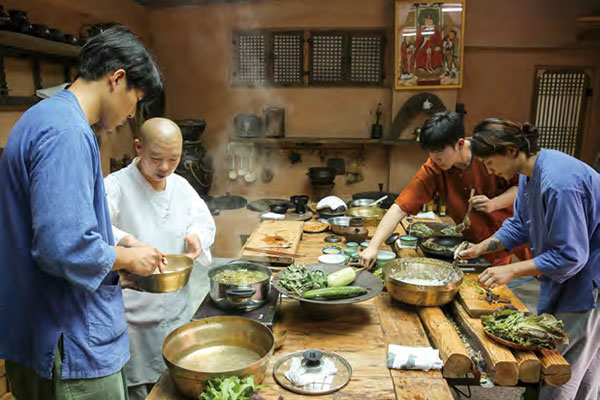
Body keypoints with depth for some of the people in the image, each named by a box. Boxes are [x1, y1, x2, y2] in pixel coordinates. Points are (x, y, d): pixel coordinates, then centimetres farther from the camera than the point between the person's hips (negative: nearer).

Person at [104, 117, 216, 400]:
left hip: (177, 307, 6)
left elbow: (205, 222, 9)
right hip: (133, 311, -5)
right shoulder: (116, 186, -16)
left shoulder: (181, 186, 4)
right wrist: (128, 241, -49)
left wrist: (197, 236, -14)